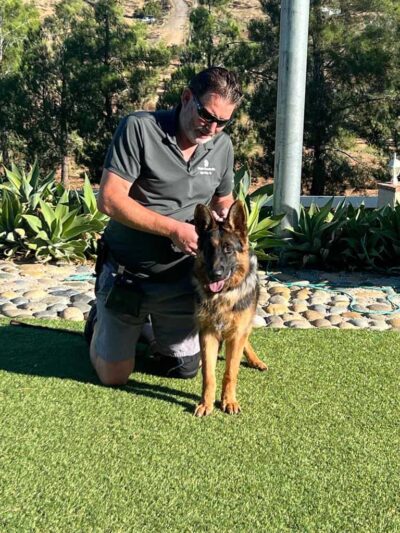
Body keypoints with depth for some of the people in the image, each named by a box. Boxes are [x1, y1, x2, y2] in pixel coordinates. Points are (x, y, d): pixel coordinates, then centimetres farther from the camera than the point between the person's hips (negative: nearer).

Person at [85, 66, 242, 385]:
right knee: (114, 376, 8)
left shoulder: (222, 146, -1)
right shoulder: (139, 128, -18)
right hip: (127, 272, -4)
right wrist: (174, 229, -26)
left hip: (183, 278, 4)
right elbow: (110, 200, -22)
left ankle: (153, 324, 44)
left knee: (185, 369, 16)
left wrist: (223, 221, -11)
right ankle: (102, 318, 37)